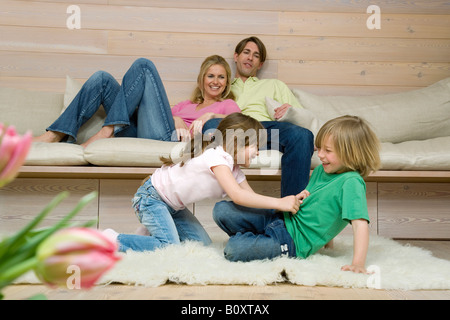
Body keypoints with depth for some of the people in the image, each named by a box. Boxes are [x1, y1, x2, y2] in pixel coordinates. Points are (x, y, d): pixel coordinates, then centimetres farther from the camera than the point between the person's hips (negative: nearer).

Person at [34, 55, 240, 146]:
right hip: (140, 135, 6)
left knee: (143, 66, -11)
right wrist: (176, 119, -6)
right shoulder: (186, 105, 36)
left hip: (167, 137, -5)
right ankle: (55, 135, -12)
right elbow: (171, 113, 16)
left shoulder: (227, 104, 24)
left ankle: (108, 130, -21)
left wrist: (210, 115, -11)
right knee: (102, 79, -2)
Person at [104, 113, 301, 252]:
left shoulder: (234, 170, 3)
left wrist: (289, 203, -16)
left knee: (202, 243, 3)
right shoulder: (216, 156, -27)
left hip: (172, 205, 9)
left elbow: (251, 196, -5)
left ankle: (153, 229, 16)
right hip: (150, 197, -9)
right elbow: (237, 196, -37)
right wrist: (279, 203, -35)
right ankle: (114, 240, -7)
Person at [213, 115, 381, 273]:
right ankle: (250, 239, 20)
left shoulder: (352, 183, -17)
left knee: (234, 250, -25)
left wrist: (358, 263, -35)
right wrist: (297, 200, -2)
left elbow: (360, 224, -25)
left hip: (293, 241, -8)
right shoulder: (321, 170, 9)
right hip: (281, 218, 8)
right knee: (221, 210, -1)